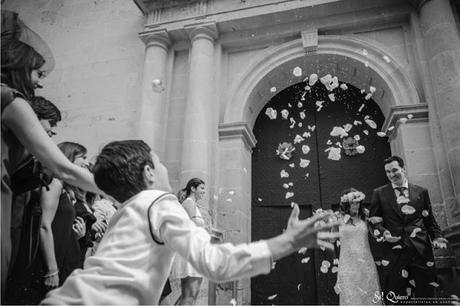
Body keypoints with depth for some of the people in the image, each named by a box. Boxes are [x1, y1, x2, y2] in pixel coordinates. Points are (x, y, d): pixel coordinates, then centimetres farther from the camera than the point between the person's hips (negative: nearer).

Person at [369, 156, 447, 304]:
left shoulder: (421, 192, 10)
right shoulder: (379, 193, 5)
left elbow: (430, 220, 14)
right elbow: (374, 221, 6)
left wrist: (436, 236, -2)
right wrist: (383, 233, -12)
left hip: (421, 250, 1)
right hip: (393, 250, -1)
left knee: (425, 294, 7)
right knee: (394, 298, 2)